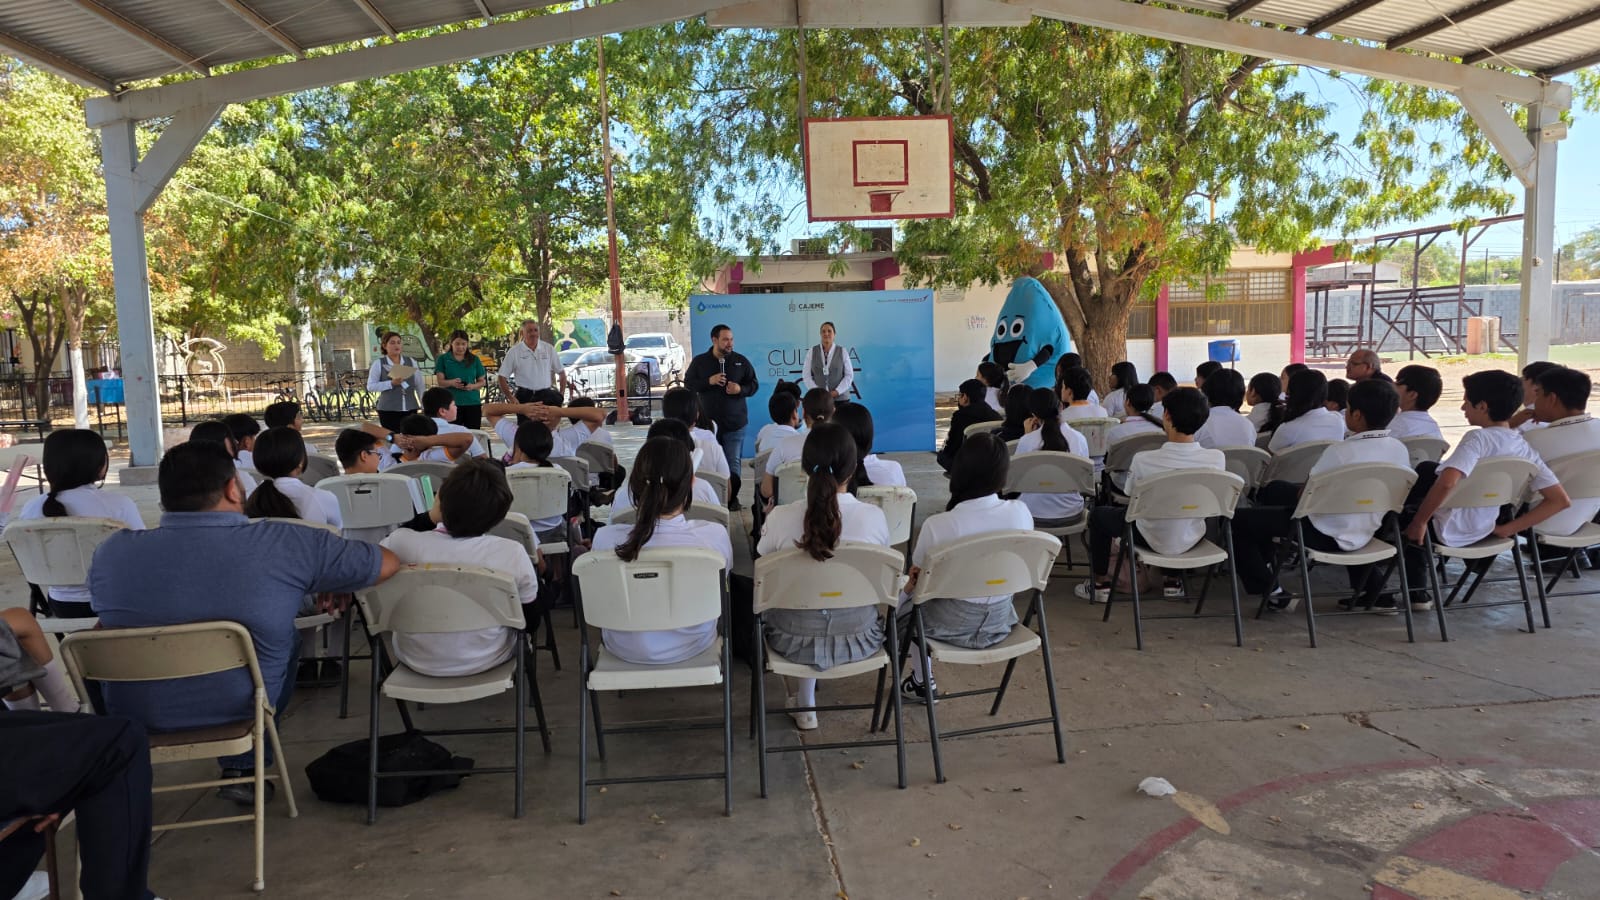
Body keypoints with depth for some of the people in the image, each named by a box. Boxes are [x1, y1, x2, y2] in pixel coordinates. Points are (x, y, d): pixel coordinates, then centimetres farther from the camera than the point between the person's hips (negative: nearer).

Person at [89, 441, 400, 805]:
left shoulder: (112, 551, -13)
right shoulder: (285, 544, -22)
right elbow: (387, 563, -9)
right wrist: (337, 583, 13)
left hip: (131, 717, 3)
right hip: (239, 711, -3)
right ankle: (243, 768, 29)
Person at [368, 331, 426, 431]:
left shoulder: (411, 362, 9)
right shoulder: (378, 363, 1)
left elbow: (419, 386, 10)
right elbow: (370, 386, -5)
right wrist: (391, 383, -16)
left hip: (410, 409, 2)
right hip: (388, 411, -2)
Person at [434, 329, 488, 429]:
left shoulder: (474, 359, 10)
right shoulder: (443, 359, 6)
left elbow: (482, 381, 10)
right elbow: (440, 381, -1)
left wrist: (473, 386, -12)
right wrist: (451, 382, -23)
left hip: (473, 403, 2)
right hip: (452, 403, -2)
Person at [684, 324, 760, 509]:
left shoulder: (741, 361, 3)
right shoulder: (699, 362, 3)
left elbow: (754, 384, 7)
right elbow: (688, 384, 2)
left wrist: (741, 389, -14)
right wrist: (709, 381, -13)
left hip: (735, 422, 0)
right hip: (708, 422, 0)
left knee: (733, 463, 0)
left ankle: (732, 498, 10)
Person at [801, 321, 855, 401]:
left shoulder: (842, 352, 4)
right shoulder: (812, 352, 5)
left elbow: (849, 375, 4)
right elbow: (806, 376, 4)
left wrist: (836, 392, -8)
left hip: (840, 398, 0)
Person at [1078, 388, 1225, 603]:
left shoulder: (1143, 460, -27)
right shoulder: (1217, 459, -20)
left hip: (1153, 540, -3)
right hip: (1191, 540, 3)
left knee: (1098, 514, 23)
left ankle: (1101, 585, 27)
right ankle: (1173, 581, 39)